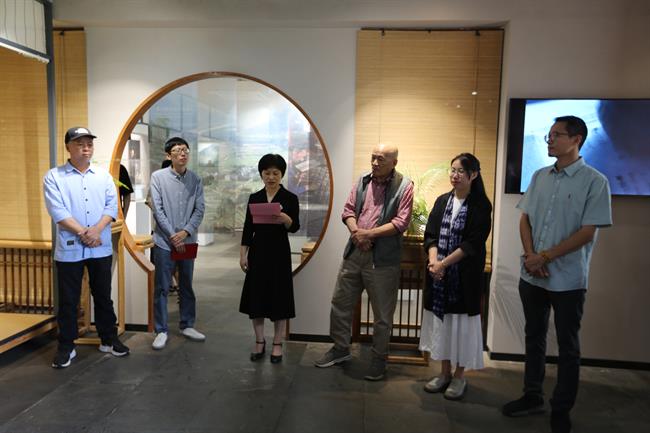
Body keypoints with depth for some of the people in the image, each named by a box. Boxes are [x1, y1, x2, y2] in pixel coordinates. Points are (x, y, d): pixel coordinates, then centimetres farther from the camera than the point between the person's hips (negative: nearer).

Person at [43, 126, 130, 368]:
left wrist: (97, 230, -15)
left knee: (103, 296, 12)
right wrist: (83, 233, -16)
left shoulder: (103, 175, 9)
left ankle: (109, 339, 25)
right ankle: (66, 347, 20)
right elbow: (58, 212, -10)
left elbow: (112, 205, 0)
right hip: (69, 248, -2)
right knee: (68, 300, 7)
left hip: (101, 248, 3)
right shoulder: (54, 177, 0)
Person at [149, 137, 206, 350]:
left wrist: (186, 232, -14)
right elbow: (158, 209, -8)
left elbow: (200, 209, -1)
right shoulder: (158, 176, -4)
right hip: (164, 241, -3)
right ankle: (161, 330, 14)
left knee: (187, 287, 14)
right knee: (161, 288, 3)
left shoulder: (195, 180, 4)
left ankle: (187, 325, 27)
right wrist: (172, 235, -13)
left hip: (187, 241, 3)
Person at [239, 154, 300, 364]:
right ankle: (259, 342, 22)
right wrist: (242, 254, 2)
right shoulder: (254, 198, 6)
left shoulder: (290, 198, -3)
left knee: (279, 297, 2)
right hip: (257, 251, 3)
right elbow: (248, 228, 7)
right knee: (256, 296, 7)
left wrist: (285, 219, -33)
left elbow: (295, 227, -12)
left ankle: (277, 344, 16)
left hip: (279, 251, -3)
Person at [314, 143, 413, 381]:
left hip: (383, 258, -5)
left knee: (382, 314, 7)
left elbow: (401, 223, -13)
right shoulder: (363, 180, 8)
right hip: (354, 252, 5)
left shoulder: (403, 186, -6)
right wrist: (355, 232, -11)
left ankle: (379, 358, 26)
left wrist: (369, 233, -17)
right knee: (340, 303, 14)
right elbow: (348, 210, 8)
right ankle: (340, 348, 34)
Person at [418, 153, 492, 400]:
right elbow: (431, 235, 4)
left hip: (465, 275, -4)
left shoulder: (481, 205, -5)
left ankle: (460, 376, 20)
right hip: (439, 274, 4)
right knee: (441, 320, 11)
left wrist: (444, 263, -18)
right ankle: (445, 372, 26)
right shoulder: (442, 201, 9)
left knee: (461, 322, 4)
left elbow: (473, 243, -12)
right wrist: (434, 261, -13)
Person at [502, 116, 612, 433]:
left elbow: (587, 232, -13)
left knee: (568, 347, 9)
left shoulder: (594, 181, -9)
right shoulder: (539, 176, 7)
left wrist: (545, 257, -14)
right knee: (534, 338, 16)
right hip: (531, 275, 5)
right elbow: (525, 219, 7)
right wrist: (530, 256, -7)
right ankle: (532, 396, 31)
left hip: (568, 279, -5)